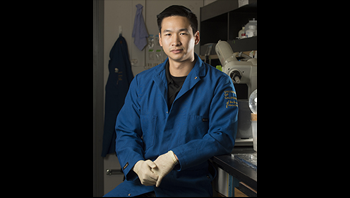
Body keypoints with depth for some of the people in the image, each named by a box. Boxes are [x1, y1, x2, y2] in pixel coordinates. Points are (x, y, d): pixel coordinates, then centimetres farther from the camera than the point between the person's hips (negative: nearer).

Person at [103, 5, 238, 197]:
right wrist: (137, 164, -13)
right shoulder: (141, 82, 9)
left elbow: (223, 136, -9)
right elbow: (125, 132, 7)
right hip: (143, 181, 3)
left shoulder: (219, 83, -2)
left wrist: (175, 157, -19)